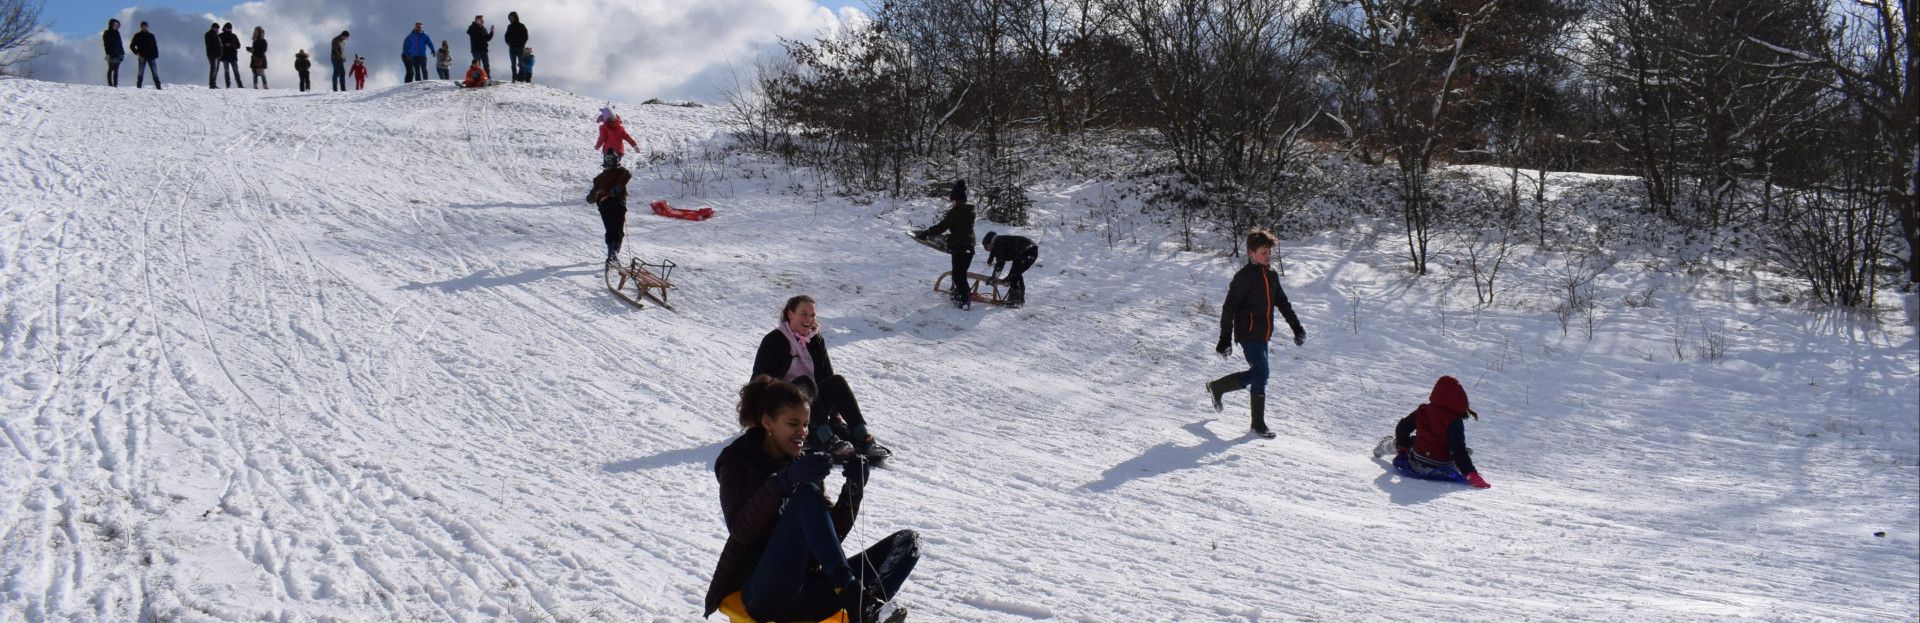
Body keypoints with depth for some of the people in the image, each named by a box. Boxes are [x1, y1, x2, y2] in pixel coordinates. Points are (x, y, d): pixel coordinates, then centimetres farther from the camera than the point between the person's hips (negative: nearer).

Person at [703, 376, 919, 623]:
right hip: (764, 593, -6)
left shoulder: (806, 462, 19)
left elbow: (832, 534, 13)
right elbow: (740, 530, -14)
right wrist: (785, 480, -26)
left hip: (811, 590, 6)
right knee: (806, 494, -27)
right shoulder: (738, 462, 5)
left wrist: (854, 490, -4)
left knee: (907, 541, -12)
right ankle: (853, 594, -41)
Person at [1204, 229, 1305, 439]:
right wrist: (1225, 339, -18)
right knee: (1261, 374, -12)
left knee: (1256, 374, 15)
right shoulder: (1244, 277, -13)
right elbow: (1229, 308, -15)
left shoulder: (1272, 276, 10)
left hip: (1263, 335, 8)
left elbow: (1283, 303, 21)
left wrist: (1296, 327, 18)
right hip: (1248, 334, -8)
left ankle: (1216, 387, 34)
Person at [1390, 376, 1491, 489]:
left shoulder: (1422, 411, -3)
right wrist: (1471, 474, -23)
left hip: (1415, 465, 4)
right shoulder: (1455, 421, -20)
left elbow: (1402, 428, 10)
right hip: (1440, 470, -4)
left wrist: (1402, 447, 27)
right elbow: (1458, 450, -24)